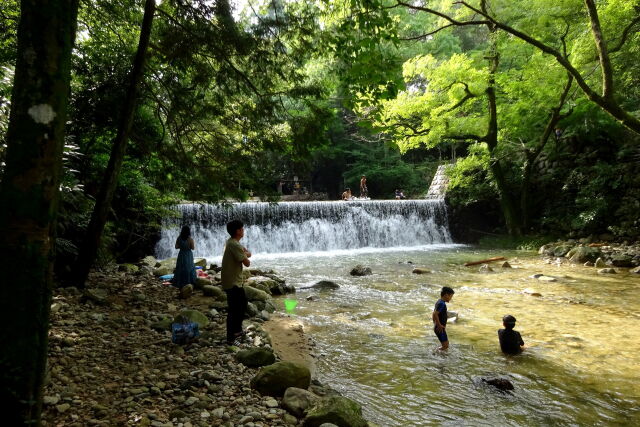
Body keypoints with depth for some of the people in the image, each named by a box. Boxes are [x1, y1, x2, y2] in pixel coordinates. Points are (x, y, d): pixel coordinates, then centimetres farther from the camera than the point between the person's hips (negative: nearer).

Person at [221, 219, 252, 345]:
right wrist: (245, 256, 0)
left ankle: (237, 330, 37)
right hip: (232, 283, -11)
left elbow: (248, 254, 13)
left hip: (236, 281, 11)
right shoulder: (235, 245, -23)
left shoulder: (233, 242, 9)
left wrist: (245, 253, -8)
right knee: (233, 310, -2)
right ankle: (231, 338, 8)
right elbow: (247, 263, -20)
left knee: (242, 304, 23)